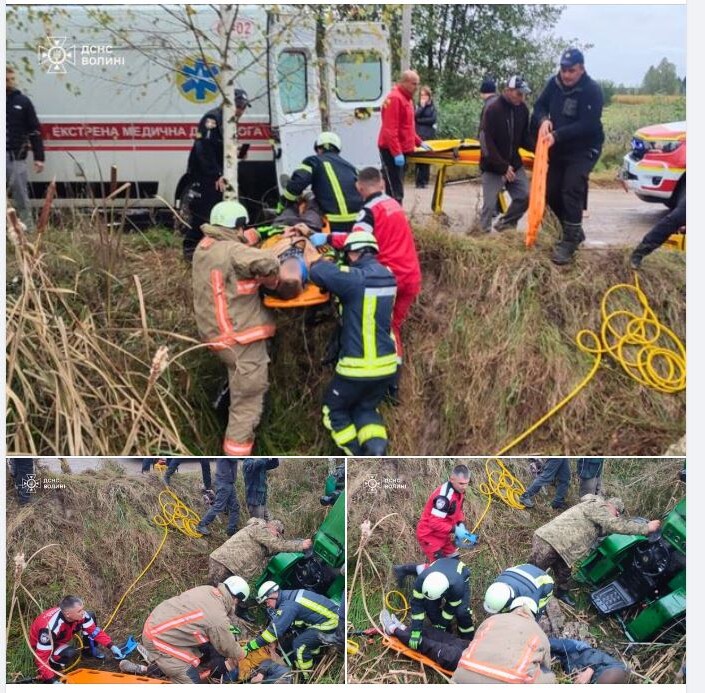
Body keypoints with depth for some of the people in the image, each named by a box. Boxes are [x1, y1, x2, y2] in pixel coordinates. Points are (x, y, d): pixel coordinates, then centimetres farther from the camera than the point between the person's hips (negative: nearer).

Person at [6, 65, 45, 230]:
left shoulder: (23, 101, 5)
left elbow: (35, 131, 4)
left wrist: (38, 158, -1)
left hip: (16, 158, -1)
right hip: (7, 156, 1)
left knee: (21, 198, 2)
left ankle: (28, 229, 7)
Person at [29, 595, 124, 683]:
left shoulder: (79, 615, -23)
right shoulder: (50, 627, -41)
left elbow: (95, 631, -12)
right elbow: (41, 657, -38)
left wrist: (112, 646, -20)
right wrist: (52, 680, -41)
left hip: (61, 637, 7)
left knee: (91, 616, -6)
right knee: (70, 653, -36)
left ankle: (90, 649, 12)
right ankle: (52, 667, -8)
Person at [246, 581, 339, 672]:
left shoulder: (289, 605, -21)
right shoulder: (288, 596, 7)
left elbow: (274, 631, -24)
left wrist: (249, 647, -18)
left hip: (330, 623, -10)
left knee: (299, 644, -13)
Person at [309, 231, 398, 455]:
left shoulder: (355, 278, -19)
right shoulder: (387, 275, 4)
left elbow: (318, 271, -21)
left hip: (358, 368, -7)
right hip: (386, 365, 7)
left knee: (334, 409, 19)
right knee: (366, 408, 28)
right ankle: (376, 448, 3)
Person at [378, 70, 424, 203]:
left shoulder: (406, 98, 15)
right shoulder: (394, 98, -16)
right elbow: (390, 129, -22)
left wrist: (419, 142, 19)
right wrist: (397, 153, -26)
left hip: (401, 149, 10)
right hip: (392, 151, -10)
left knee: (397, 189, 13)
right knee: (395, 190, -11)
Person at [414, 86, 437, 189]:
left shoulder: (433, 106, 10)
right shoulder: (418, 106, 12)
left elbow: (433, 119, -3)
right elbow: (414, 117, -4)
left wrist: (420, 120, -3)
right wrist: (422, 106, -8)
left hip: (429, 135, 0)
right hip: (418, 135, 0)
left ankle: (424, 181, 4)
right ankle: (419, 181, -4)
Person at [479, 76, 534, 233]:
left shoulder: (522, 109, 1)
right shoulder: (492, 109, -17)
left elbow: (524, 137, 11)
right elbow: (487, 142, -19)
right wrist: (503, 166, -22)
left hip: (514, 164, 6)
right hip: (493, 166, -6)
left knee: (525, 196, 1)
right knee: (490, 204, -7)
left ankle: (504, 225, 19)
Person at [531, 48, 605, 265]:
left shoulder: (592, 90, -19)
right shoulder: (554, 83, -1)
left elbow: (586, 125, -25)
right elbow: (539, 106, 2)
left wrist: (557, 135, -34)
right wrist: (543, 120, -22)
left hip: (583, 149, -6)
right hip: (558, 149, 7)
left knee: (571, 190, -21)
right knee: (551, 193, 7)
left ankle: (569, 240, -15)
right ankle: (574, 232, 25)